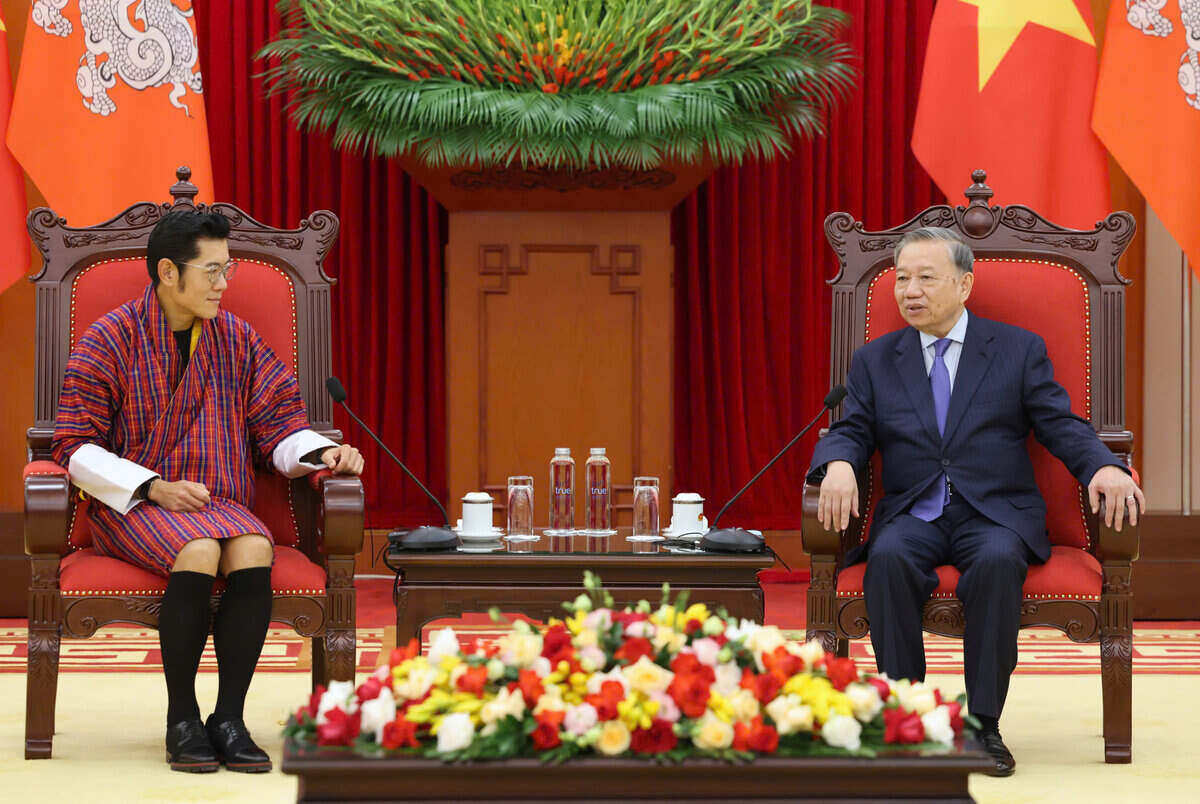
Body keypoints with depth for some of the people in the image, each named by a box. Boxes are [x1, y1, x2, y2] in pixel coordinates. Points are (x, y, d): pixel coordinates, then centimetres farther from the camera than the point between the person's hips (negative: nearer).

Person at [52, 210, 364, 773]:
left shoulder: (236, 339, 12)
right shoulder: (110, 340, -1)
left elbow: (279, 425, 11)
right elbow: (76, 449, -5)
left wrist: (324, 453, -11)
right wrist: (155, 489, -16)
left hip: (221, 504, 3)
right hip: (132, 507, -3)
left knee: (254, 549, -32)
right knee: (199, 551, -35)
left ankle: (230, 719, -24)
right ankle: (181, 721, -21)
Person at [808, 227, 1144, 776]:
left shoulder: (1020, 350, 10)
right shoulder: (874, 361, 15)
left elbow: (1061, 426, 2)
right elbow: (850, 432, 7)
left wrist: (1103, 466, -19)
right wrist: (839, 465, -19)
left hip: (995, 513, -1)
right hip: (912, 516, 1)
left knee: (997, 561, -36)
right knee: (889, 559, -34)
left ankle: (983, 725, -30)